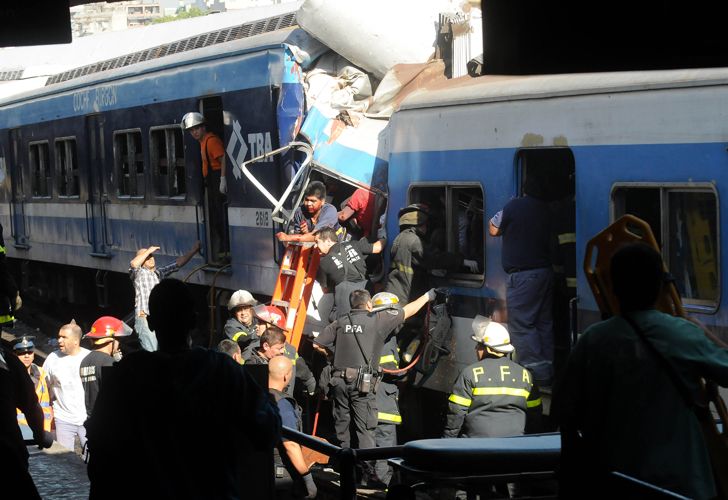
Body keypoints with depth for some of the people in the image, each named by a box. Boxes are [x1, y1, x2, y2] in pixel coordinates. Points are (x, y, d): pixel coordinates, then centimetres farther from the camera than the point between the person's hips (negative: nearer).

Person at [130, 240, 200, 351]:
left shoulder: (159, 272, 18)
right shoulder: (138, 273, 2)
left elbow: (178, 263, 17)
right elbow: (133, 264, -20)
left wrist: (193, 251, 9)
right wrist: (148, 251, -10)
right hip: (144, 318, -6)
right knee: (151, 354, -16)